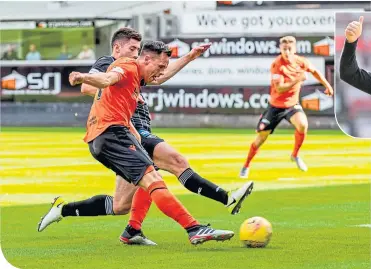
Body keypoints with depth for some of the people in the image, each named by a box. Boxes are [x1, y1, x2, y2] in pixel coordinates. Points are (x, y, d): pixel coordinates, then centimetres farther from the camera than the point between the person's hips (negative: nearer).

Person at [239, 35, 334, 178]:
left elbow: (314, 71, 12)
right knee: (262, 137, 1)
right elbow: (279, 89, -31)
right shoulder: (277, 65, -23)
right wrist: (297, 80, -40)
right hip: (276, 106, -2)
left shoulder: (300, 61, -10)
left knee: (302, 125, -26)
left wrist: (327, 85, 11)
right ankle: (246, 166, 20)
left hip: (292, 104, 2)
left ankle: (295, 155, -1)